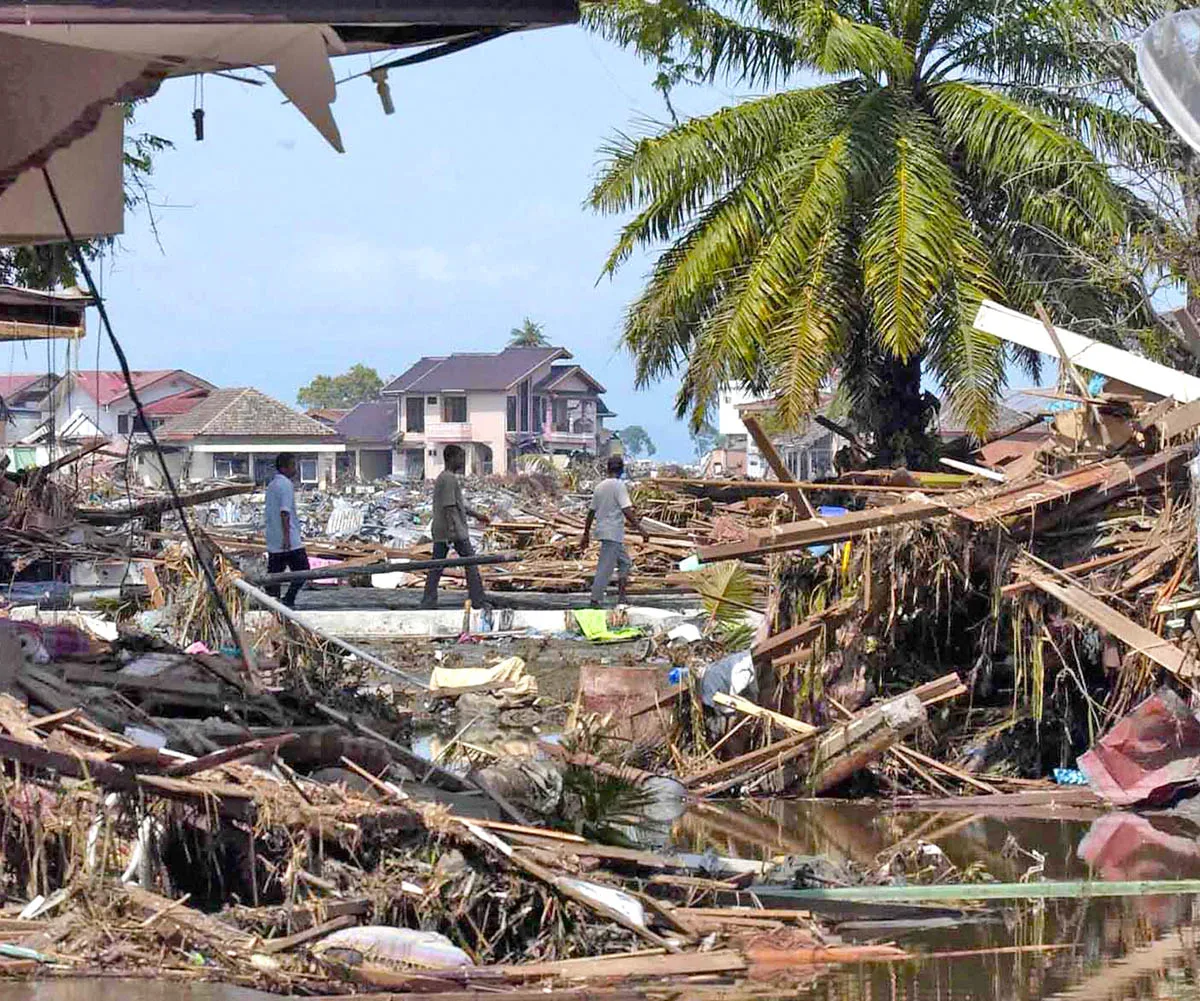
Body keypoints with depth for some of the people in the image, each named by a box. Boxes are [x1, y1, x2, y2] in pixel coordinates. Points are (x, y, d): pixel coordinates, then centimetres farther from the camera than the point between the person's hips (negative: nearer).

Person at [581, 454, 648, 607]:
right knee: (605, 567, -6)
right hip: (613, 533, -8)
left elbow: (591, 512, 15)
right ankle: (596, 599, -8)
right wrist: (641, 529, -19)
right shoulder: (619, 485, -11)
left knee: (625, 562, 17)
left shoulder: (599, 486, 11)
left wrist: (586, 534, 21)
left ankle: (622, 597, 13)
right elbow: (627, 510, -19)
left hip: (602, 530, 8)